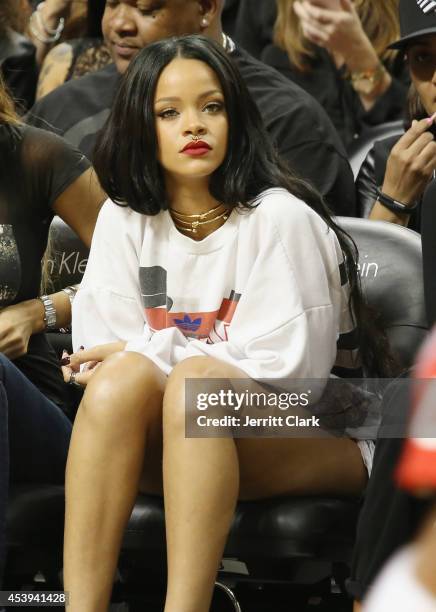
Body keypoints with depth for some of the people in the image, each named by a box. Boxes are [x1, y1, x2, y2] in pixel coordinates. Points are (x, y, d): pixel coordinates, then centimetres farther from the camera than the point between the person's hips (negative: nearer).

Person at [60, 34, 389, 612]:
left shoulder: (280, 218, -12)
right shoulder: (124, 219, 3)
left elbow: (282, 374, -17)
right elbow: (98, 354, 0)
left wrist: (155, 355, -13)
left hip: (317, 444, -4)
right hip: (171, 440, 4)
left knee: (196, 382, -34)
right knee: (121, 378, -28)